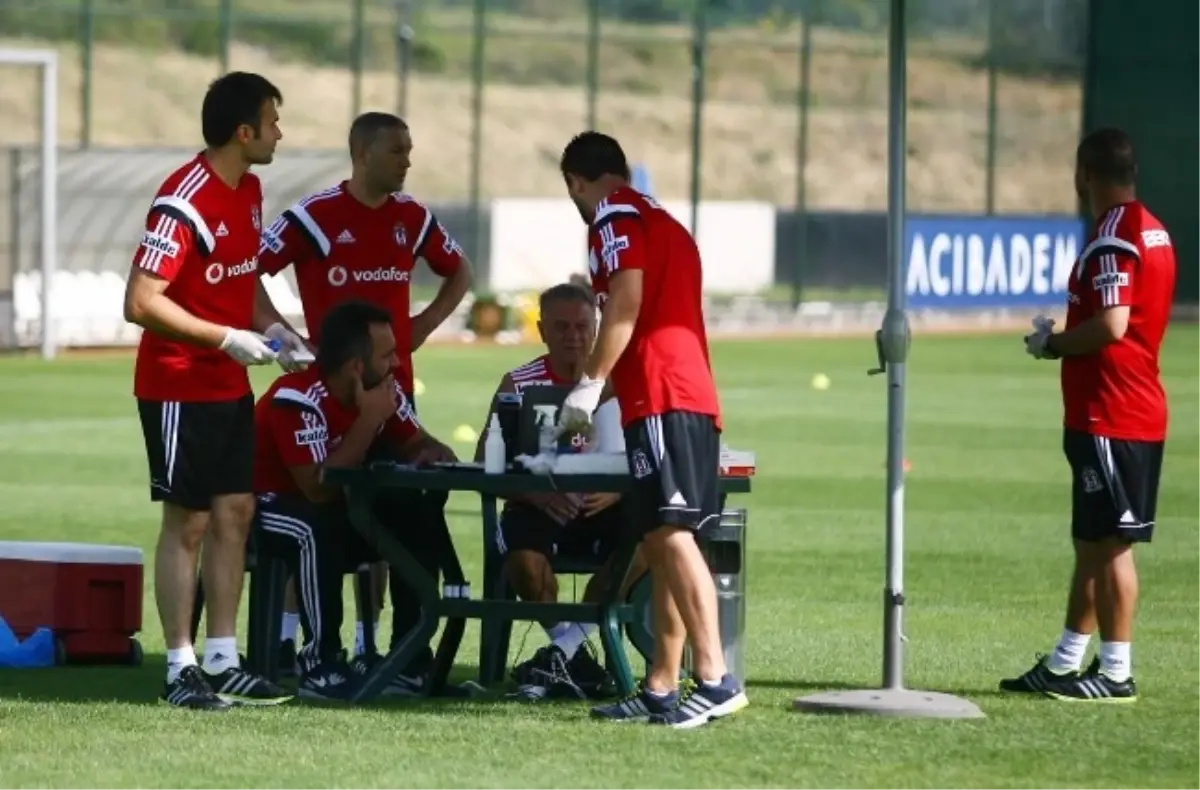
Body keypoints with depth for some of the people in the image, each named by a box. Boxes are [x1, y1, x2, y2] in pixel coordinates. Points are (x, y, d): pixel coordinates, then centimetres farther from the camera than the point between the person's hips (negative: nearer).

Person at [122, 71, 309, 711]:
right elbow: (141, 302, -23)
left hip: (231, 386, 9)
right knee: (189, 520, -4)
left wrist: (272, 327, 4)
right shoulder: (185, 202, -21)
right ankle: (181, 670, 2)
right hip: (180, 388, -9)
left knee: (235, 512, 8)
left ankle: (222, 661, 15)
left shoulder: (249, 191, 8)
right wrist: (227, 338, -22)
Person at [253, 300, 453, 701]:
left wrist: (430, 457, -22)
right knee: (319, 527, -38)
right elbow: (318, 488, -35)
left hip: (336, 507, 8)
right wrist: (369, 421, -32)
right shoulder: (297, 400, -29)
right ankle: (320, 665, -29)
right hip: (265, 506, -8)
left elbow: (420, 444, 4)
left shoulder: (383, 392, -5)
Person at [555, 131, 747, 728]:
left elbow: (626, 303, -13)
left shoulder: (616, 215, 0)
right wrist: (605, 390, 38)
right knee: (660, 544, 10)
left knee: (670, 534, -16)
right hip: (694, 397, 10)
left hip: (661, 398, -10)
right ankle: (661, 689, 9)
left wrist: (590, 383, -13)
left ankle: (715, 679, -26)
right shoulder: (665, 223, 28)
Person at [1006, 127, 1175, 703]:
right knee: (1093, 542, 14)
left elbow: (1111, 326, -25)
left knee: (1110, 542, -6)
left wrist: (1052, 344, -10)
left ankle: (1115, 672, -3)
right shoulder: (1152, 232, 14)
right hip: (1138, 412, 10)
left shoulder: (1114, 238, -16)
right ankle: (1064, 665, 21)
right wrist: (1063, 341, 15)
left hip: (1110, 415, -10)